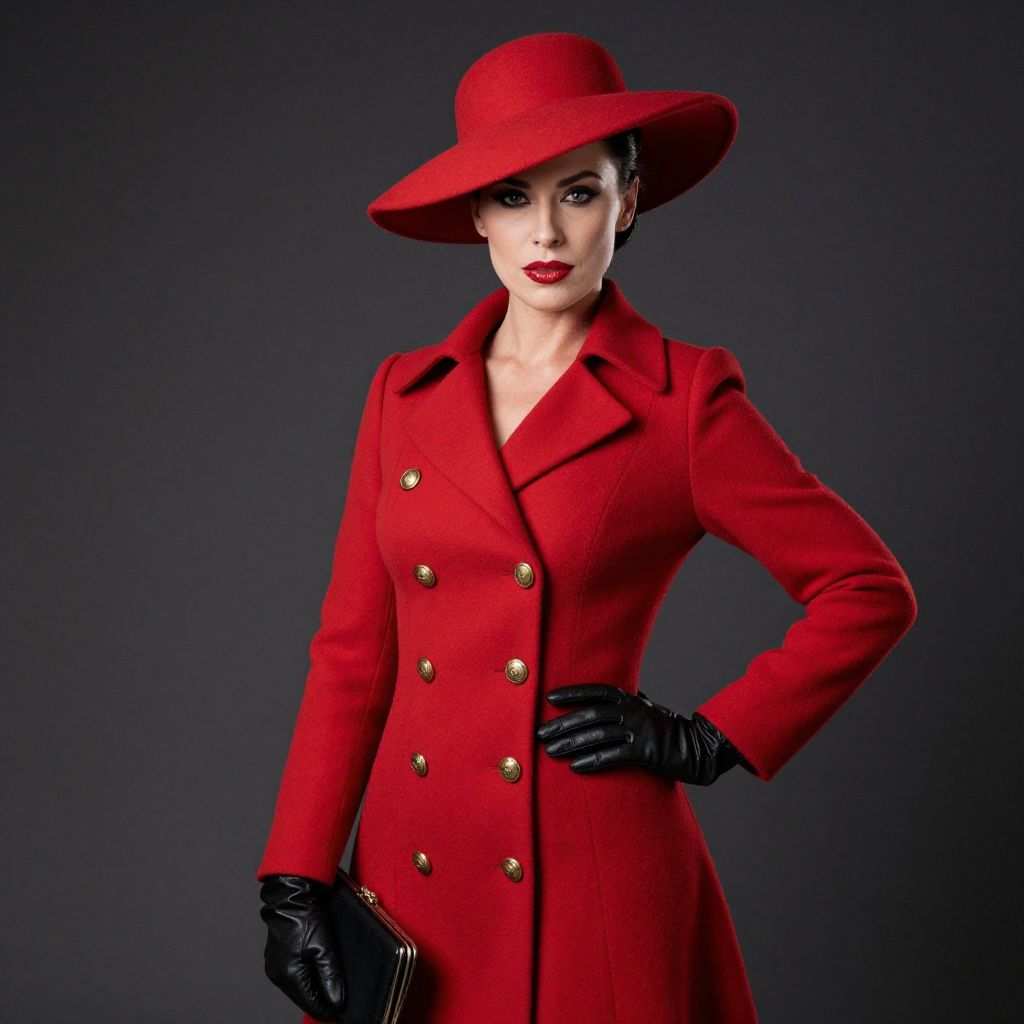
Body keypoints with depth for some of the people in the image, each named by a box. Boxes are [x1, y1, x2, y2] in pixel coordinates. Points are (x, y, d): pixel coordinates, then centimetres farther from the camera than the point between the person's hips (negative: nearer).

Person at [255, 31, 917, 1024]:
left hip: (592, 874, -4)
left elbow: (871, 591, -1)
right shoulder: (405, 392, 7)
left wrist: (707, 739, -6)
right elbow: (352, 652, 6)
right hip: (411, 870, 4)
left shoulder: (682, 400, -5)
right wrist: (295, 883, 0)